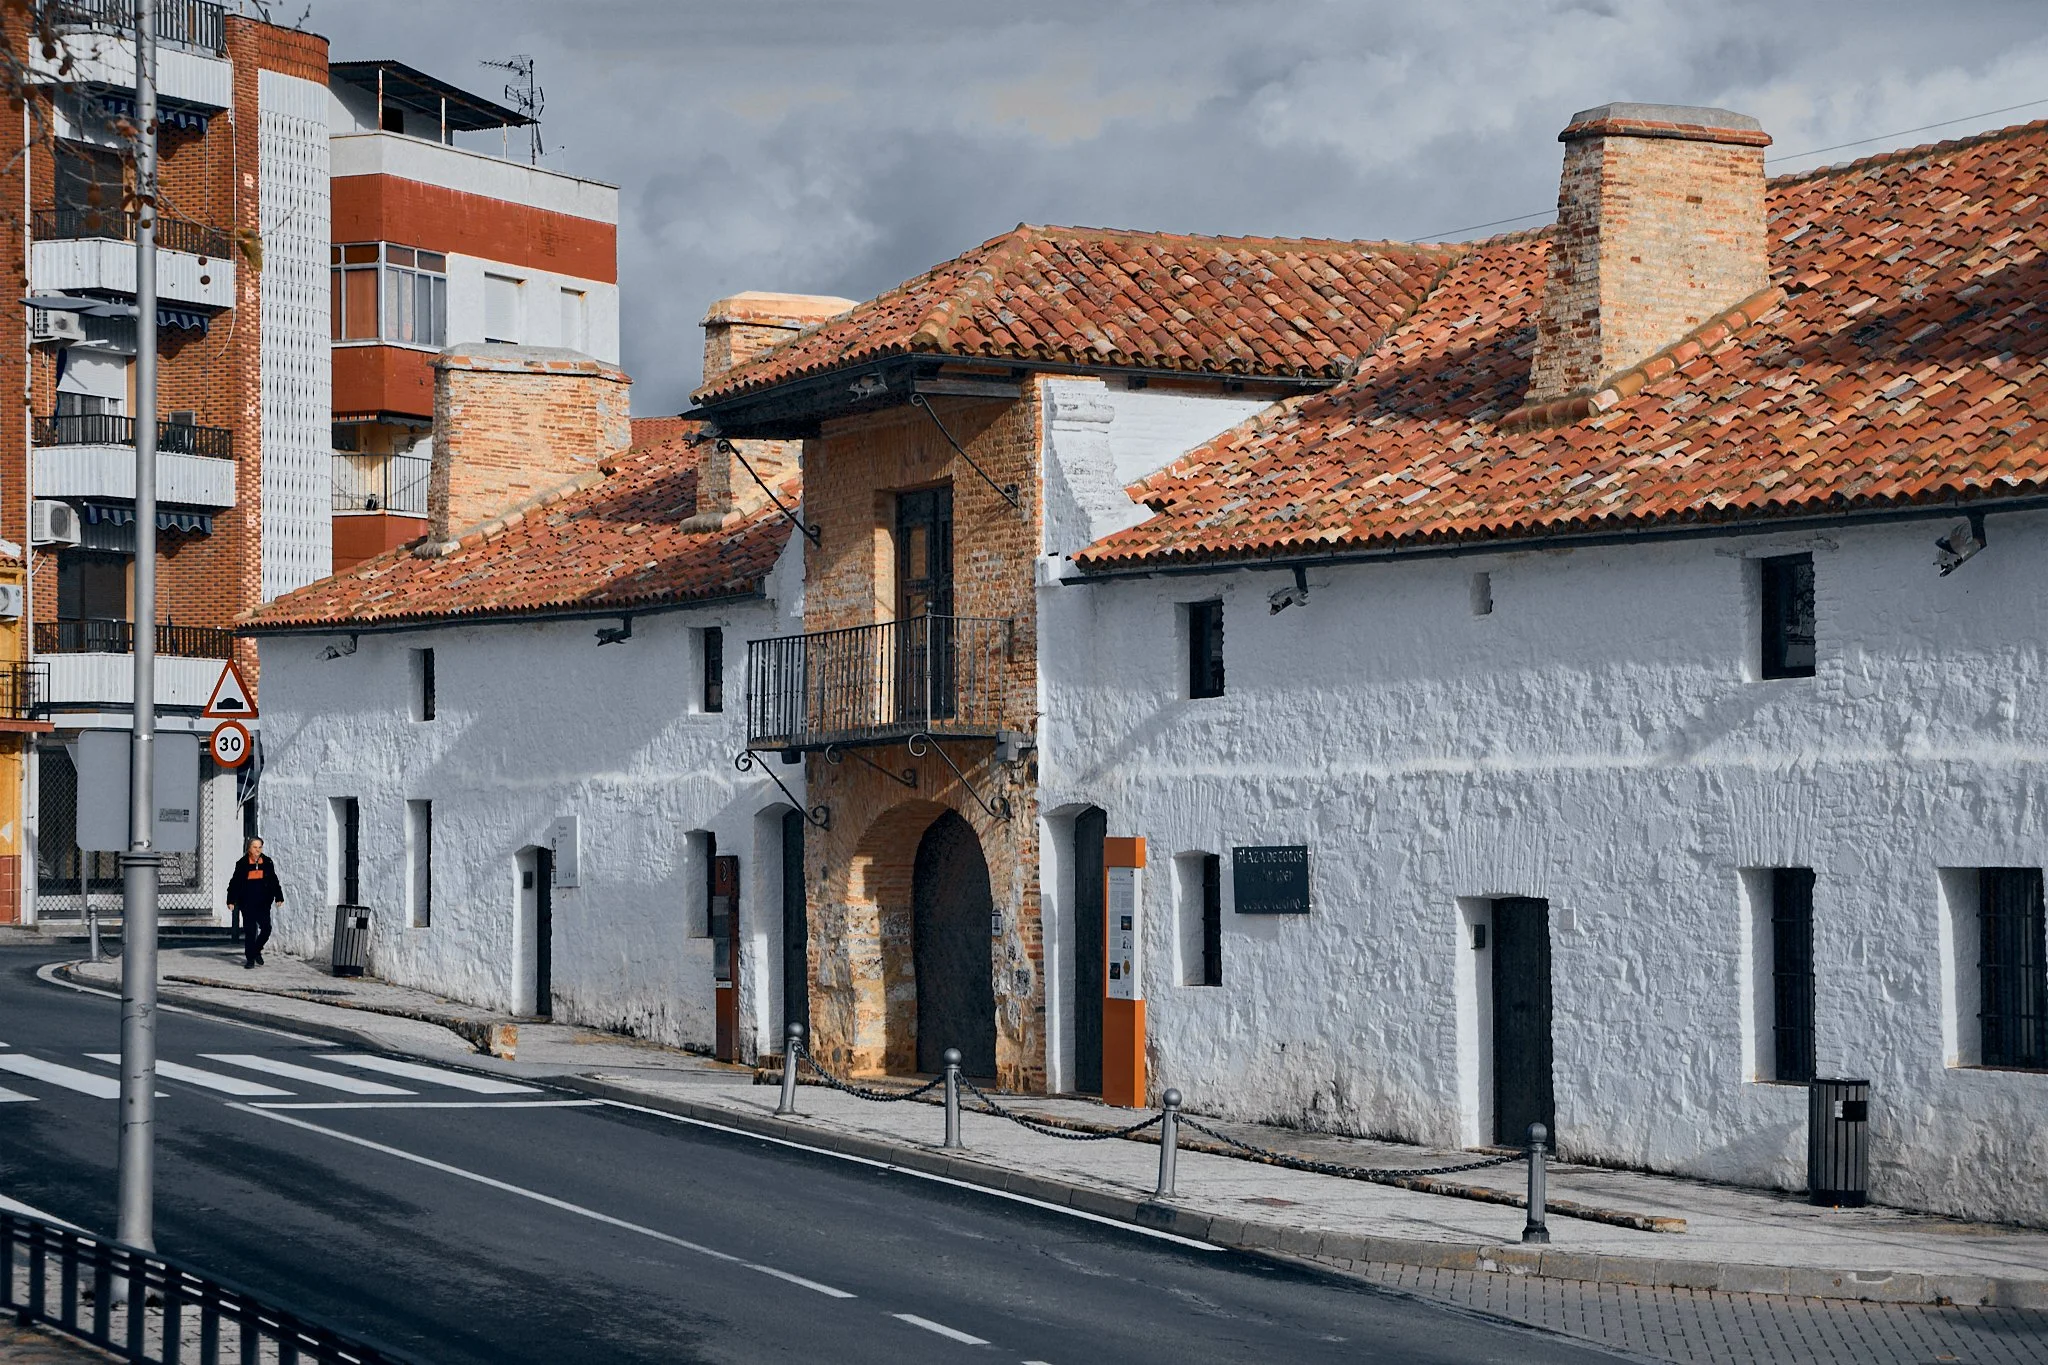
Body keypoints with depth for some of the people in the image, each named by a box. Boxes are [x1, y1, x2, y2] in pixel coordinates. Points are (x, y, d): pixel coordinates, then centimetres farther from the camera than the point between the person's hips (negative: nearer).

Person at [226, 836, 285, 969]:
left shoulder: (267, 863, 6)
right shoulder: (242, 864, -1)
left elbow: (274, 882, 13)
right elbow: (235, 883, 2)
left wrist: (279, 897, 10)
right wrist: (231, 900, -1)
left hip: (263, 903, 2)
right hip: (247, 902, -2)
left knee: (266, 928, -4)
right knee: (250, 930, -1)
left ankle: (256, 950, 22)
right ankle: (250, 958, 8)